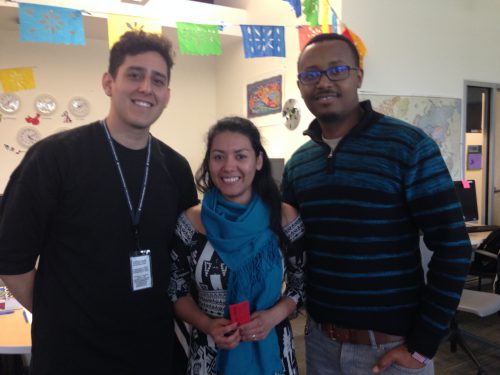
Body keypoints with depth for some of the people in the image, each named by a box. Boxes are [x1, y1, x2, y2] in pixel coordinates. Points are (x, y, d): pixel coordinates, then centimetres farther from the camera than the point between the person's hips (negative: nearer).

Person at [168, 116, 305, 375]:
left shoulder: (285, 217, -9)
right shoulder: (191, 222, -10)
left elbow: (301, 284, 0)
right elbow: (177, 292, 0)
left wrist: (274, 316, -16)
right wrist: (207, 325, -16)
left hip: (271, 349, 1)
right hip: (210, 352, 0)